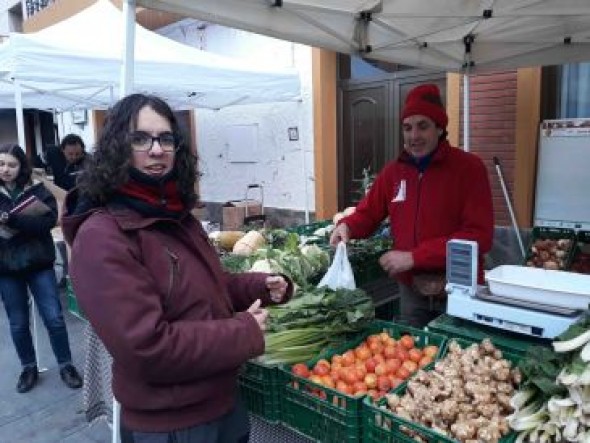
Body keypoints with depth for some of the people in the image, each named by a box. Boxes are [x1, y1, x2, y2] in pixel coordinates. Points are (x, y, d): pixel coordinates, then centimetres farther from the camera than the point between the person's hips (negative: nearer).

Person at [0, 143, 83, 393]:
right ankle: (29, 368, 30)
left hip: (39, 263, -2)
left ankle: (66, 365, 18)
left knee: (54, 317, 2)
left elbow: (49, 220, -16)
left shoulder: (38, 191, -2)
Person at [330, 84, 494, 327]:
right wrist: (347, 226, -12)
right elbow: (368, 213, 12)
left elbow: (479, 235, -19)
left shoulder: (470, 168, -12)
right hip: (411, 291, 4)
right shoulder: (393, 171, 3)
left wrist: (414, 256, -25)